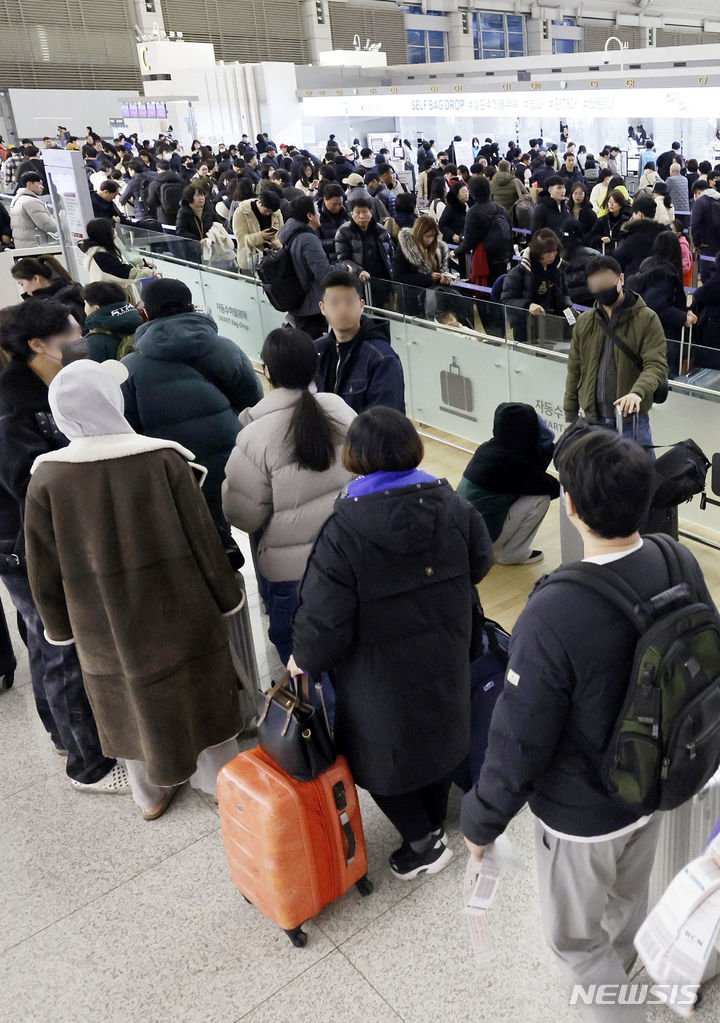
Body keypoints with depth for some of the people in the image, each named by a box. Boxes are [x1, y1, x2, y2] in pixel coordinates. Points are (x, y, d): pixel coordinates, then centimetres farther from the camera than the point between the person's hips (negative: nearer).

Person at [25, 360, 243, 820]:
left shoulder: (47, 479, -15)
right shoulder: (163, 460, -19)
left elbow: (45, 571, -5)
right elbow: (205, 540, -12)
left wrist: (62, 627, 10)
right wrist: (227, 599, 3)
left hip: (102, 629, 2)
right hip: (179, 614, -1)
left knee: (132, 705, 22)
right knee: (200, 695, 20)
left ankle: (151, 795, 41)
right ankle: (221, 782, 38)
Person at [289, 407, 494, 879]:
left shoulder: (345, 529, -27)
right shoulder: (453, 507, -12)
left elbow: (325, 619, -25)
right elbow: (480, 563, 5)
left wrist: (304, 658, -5)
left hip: (382, 675, -5)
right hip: (445, 663, 6)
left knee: (382, 755, 18)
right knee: (439, 736, 27)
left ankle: (423, 842, 27)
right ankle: (435, 825, 47)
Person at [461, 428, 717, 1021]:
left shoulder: (553, 616, -38)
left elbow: (519, 742, -27)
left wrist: (480, 822, -9)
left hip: (582, 816, -7)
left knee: (574, 937, 22)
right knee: (630, 899, 35)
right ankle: (617, 972, 63)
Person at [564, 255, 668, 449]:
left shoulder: (647, 319, -5)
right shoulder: (584, 322, 9)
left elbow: (657, 365, -13)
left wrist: (637, 391, -34)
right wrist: (570, 417, 11)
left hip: (632, 419, -4)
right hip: (592, 419, 4)